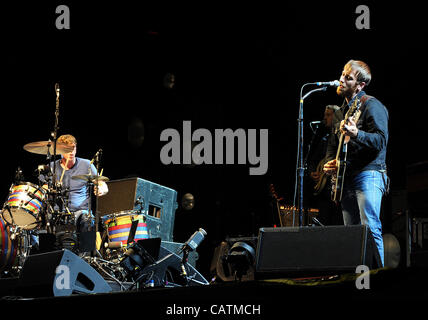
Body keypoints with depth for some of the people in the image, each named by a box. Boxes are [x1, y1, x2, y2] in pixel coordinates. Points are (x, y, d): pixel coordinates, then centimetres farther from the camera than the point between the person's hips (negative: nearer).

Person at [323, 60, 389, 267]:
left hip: (368, 174, -8)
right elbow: (333, 143, 30)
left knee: (370, 228, -17)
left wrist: (356, 134, -32)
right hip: (346, 179, 8)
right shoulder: (340, 113, 21)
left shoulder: (371, 106, -4)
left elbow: (381, 140, -15)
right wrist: (330, 163, 10)